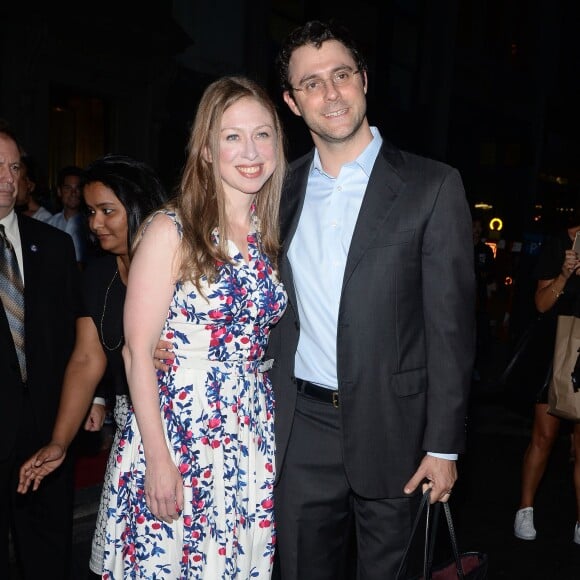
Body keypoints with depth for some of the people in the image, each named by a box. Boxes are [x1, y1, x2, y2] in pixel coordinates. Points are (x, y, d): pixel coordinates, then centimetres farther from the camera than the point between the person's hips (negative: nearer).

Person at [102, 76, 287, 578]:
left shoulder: (272, 234, 6)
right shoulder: (172, 231, -11)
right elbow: (138, 352, -12)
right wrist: (158, 459, -14)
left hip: (252, 437, 5)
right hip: (178, 431, -5)